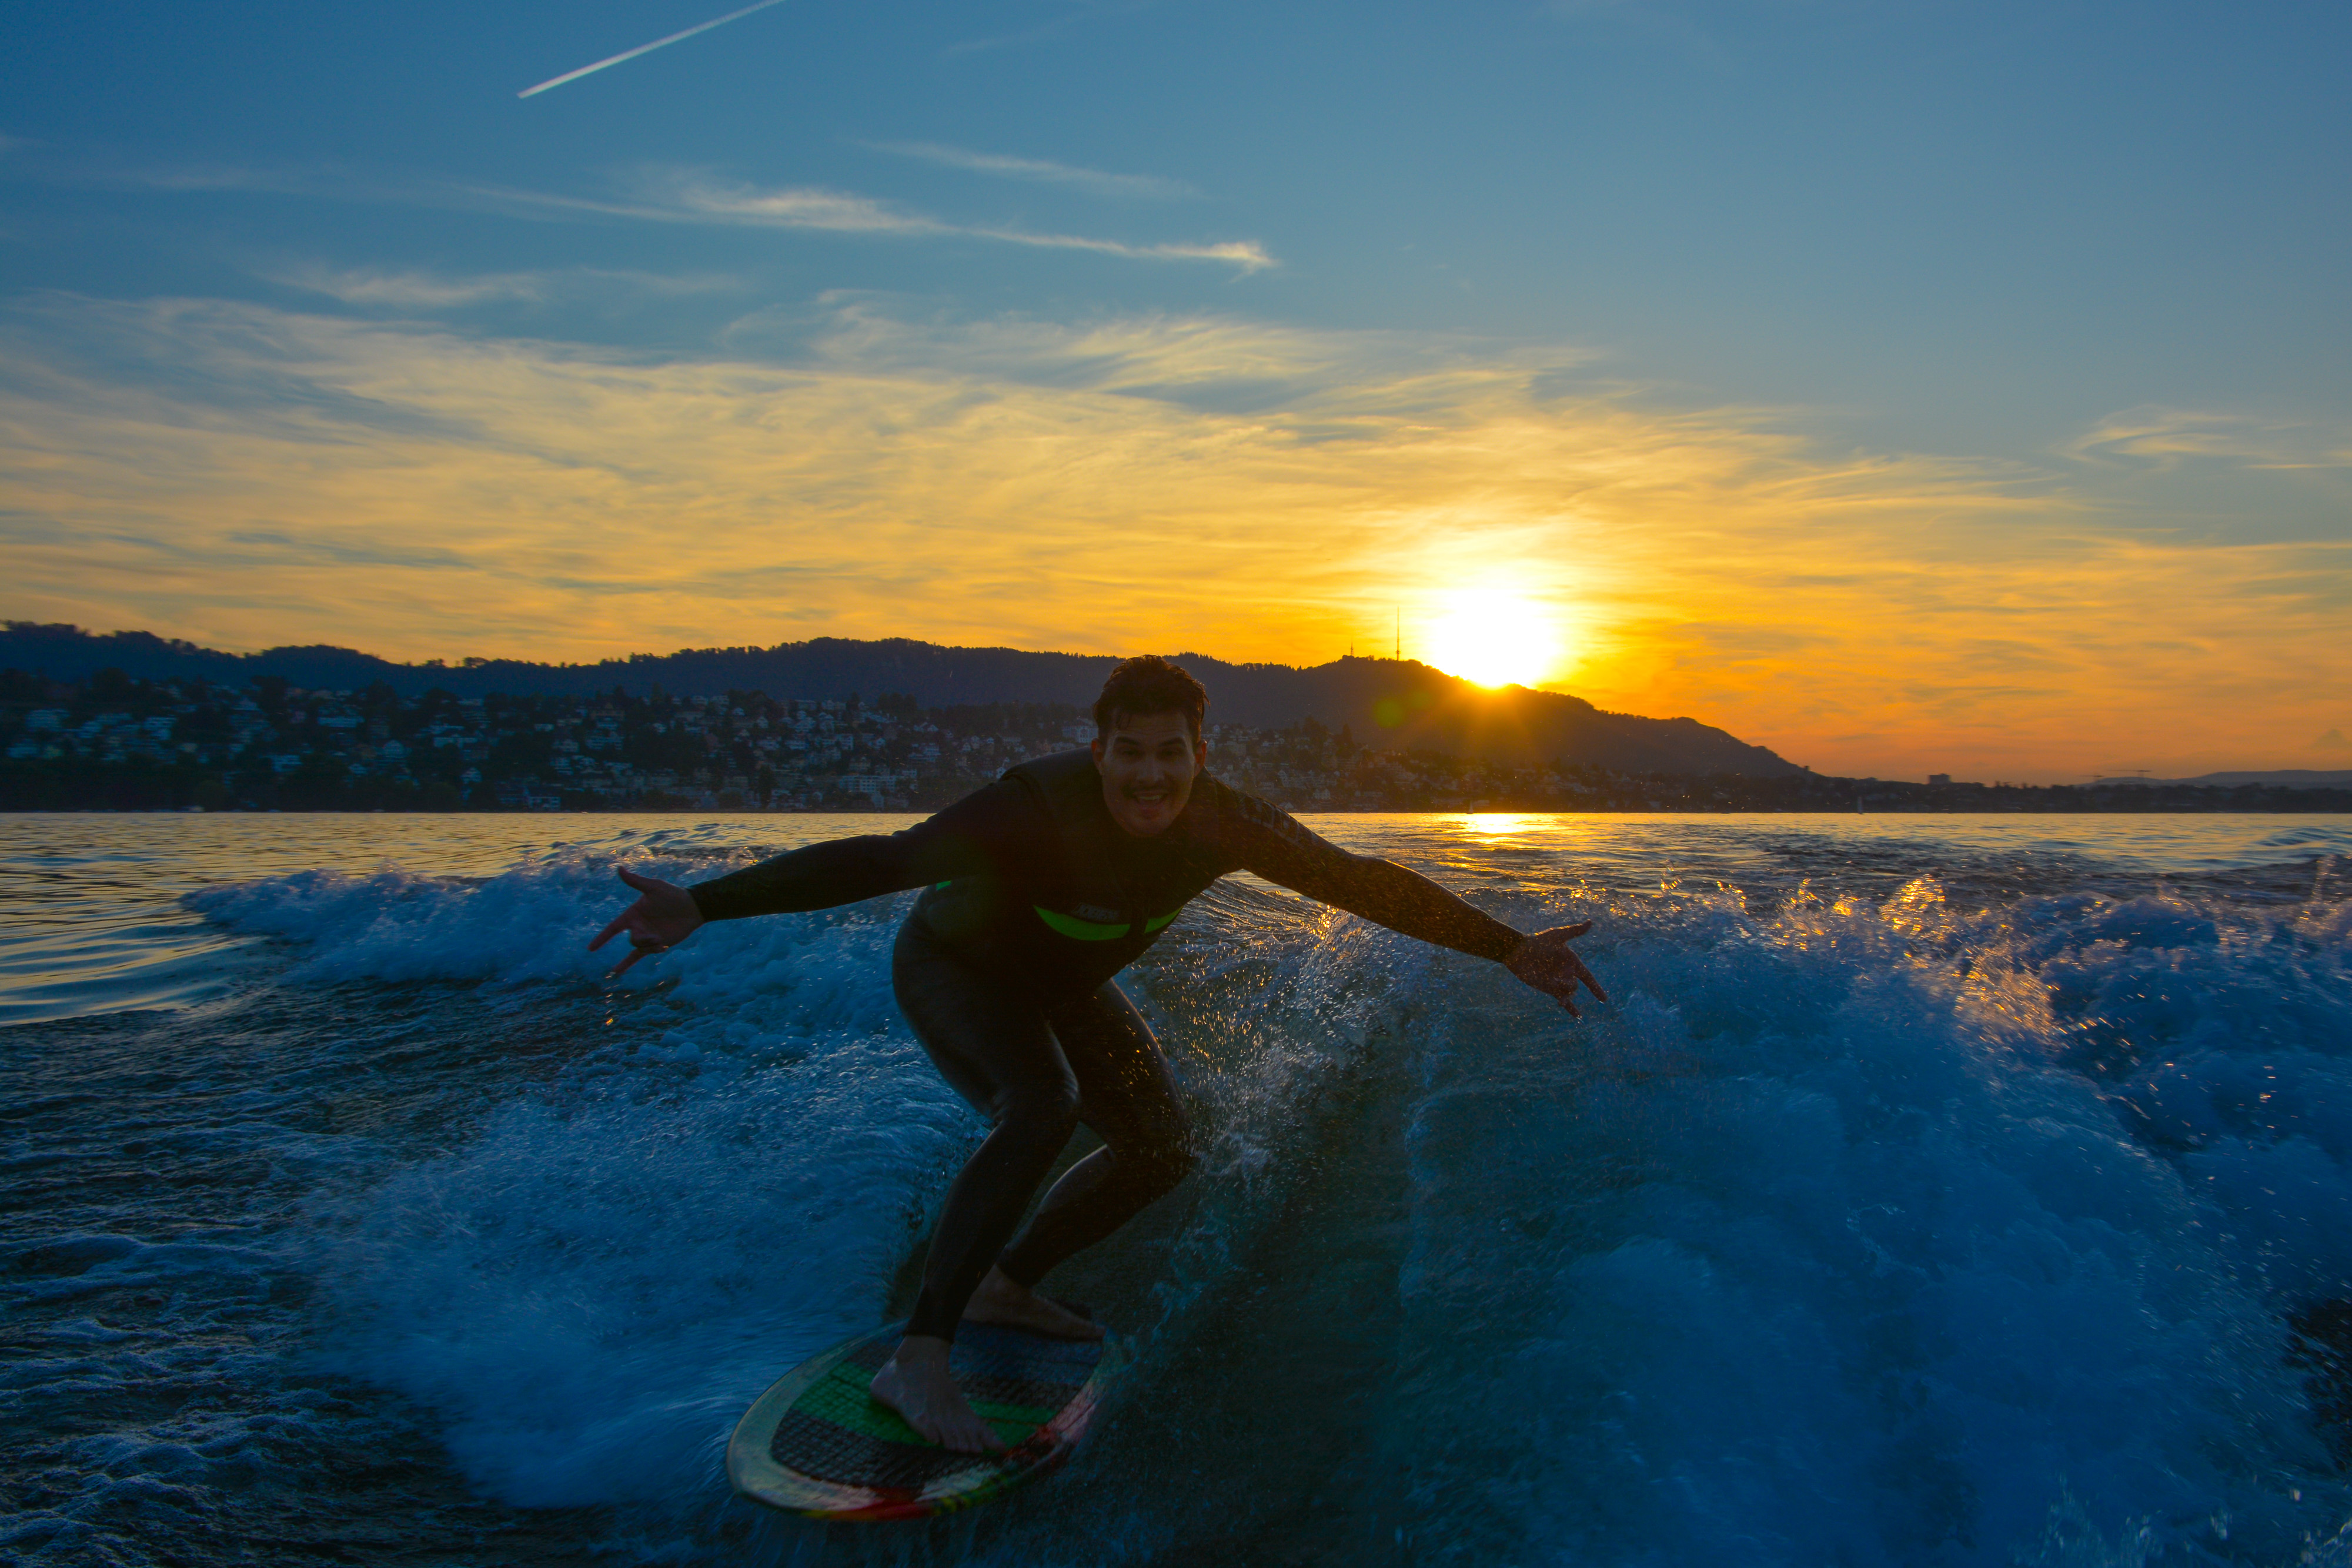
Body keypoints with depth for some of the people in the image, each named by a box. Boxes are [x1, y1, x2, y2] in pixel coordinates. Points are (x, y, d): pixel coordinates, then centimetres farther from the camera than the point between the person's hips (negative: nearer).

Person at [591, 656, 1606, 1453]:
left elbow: (1362, 882, -19)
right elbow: (881, 859, -45)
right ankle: (918, 1362, -28)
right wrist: (704, 905, -54)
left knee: (1161, 1152, 6)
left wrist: (1507, 950, -18)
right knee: (1040, 1110, -33)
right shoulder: (1038, 809, -40)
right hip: (953, 968, -6)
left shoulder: (1221, 825, -25)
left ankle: (1008, 1286, 23)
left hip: (1063, 987, 6)